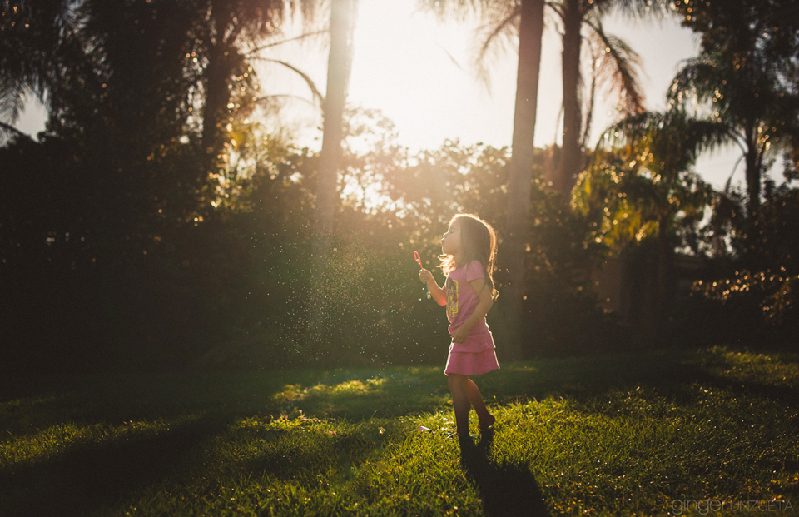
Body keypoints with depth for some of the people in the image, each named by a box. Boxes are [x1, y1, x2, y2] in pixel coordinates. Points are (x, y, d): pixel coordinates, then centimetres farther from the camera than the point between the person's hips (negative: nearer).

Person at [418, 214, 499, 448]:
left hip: (470, 335, -10)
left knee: (455, 382, -8)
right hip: (462, 335, 10)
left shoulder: (472, 267, -18)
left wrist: (466, 328, -24)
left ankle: (463, 436, -4)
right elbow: (443, 299, 21)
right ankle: (486, 421, 36)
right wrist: (430, 281, 4)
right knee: (463, 382, 21)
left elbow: (486, 300, -23)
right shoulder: (455, 270, 12)